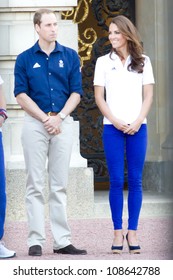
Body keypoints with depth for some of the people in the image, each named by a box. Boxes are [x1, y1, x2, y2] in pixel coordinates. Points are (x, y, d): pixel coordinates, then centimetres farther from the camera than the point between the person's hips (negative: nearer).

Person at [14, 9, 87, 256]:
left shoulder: (70, 56, 7)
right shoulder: (25, 59, 3)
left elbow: (76, 92, 4)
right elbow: (21, 95, -1)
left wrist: (59, 117, -10)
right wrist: (45, 119, -10)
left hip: (63, 122, 2)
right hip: (34, 123, -1)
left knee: (60, 185, 4)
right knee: (36, 185, -1)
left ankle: (62, 241, 6)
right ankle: (36, 241, 0)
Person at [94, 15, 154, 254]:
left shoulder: (142, 62, 8)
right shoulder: (103, 62, 7)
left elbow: (148, 96, 5)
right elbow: (99, 97, 4)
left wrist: (138, 121, -8)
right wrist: (115, 121, -8)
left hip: (138, 127, 1)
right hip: (112, 127, -1)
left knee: (135, 180, 0)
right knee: (116, 181, -3)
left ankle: (132, 231, 5)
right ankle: (118, 232, 2)